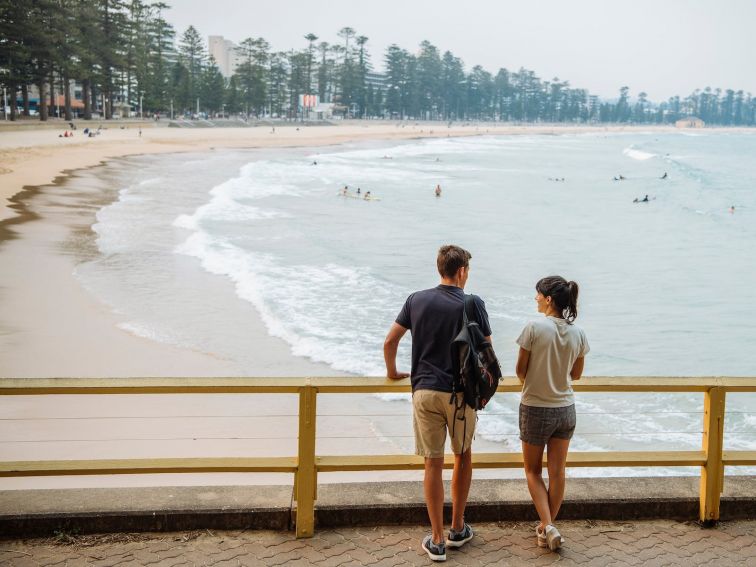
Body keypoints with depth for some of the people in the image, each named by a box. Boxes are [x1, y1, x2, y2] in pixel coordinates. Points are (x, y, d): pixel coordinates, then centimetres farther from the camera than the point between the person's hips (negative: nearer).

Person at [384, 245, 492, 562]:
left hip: (425, 391, 2)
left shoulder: (416, 300, 3)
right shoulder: (473, 304, -4)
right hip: (461, 393, -1)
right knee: (463, 456, 19)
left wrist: (392, 372, 22)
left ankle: (437, 541, 9)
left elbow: (390, 341, 5)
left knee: (433, 464, 5)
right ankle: (458, 529, 26)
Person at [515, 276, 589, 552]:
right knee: (557, 471, 13)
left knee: (532, 470, 12)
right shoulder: (578, 333, -5)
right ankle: (548, 526, 23)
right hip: (565, 409, 4)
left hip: (535, 409, -4)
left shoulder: (535, 327, -18)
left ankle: (547, 526, 0)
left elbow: (520, 370, -10)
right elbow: (576, 374, 7)